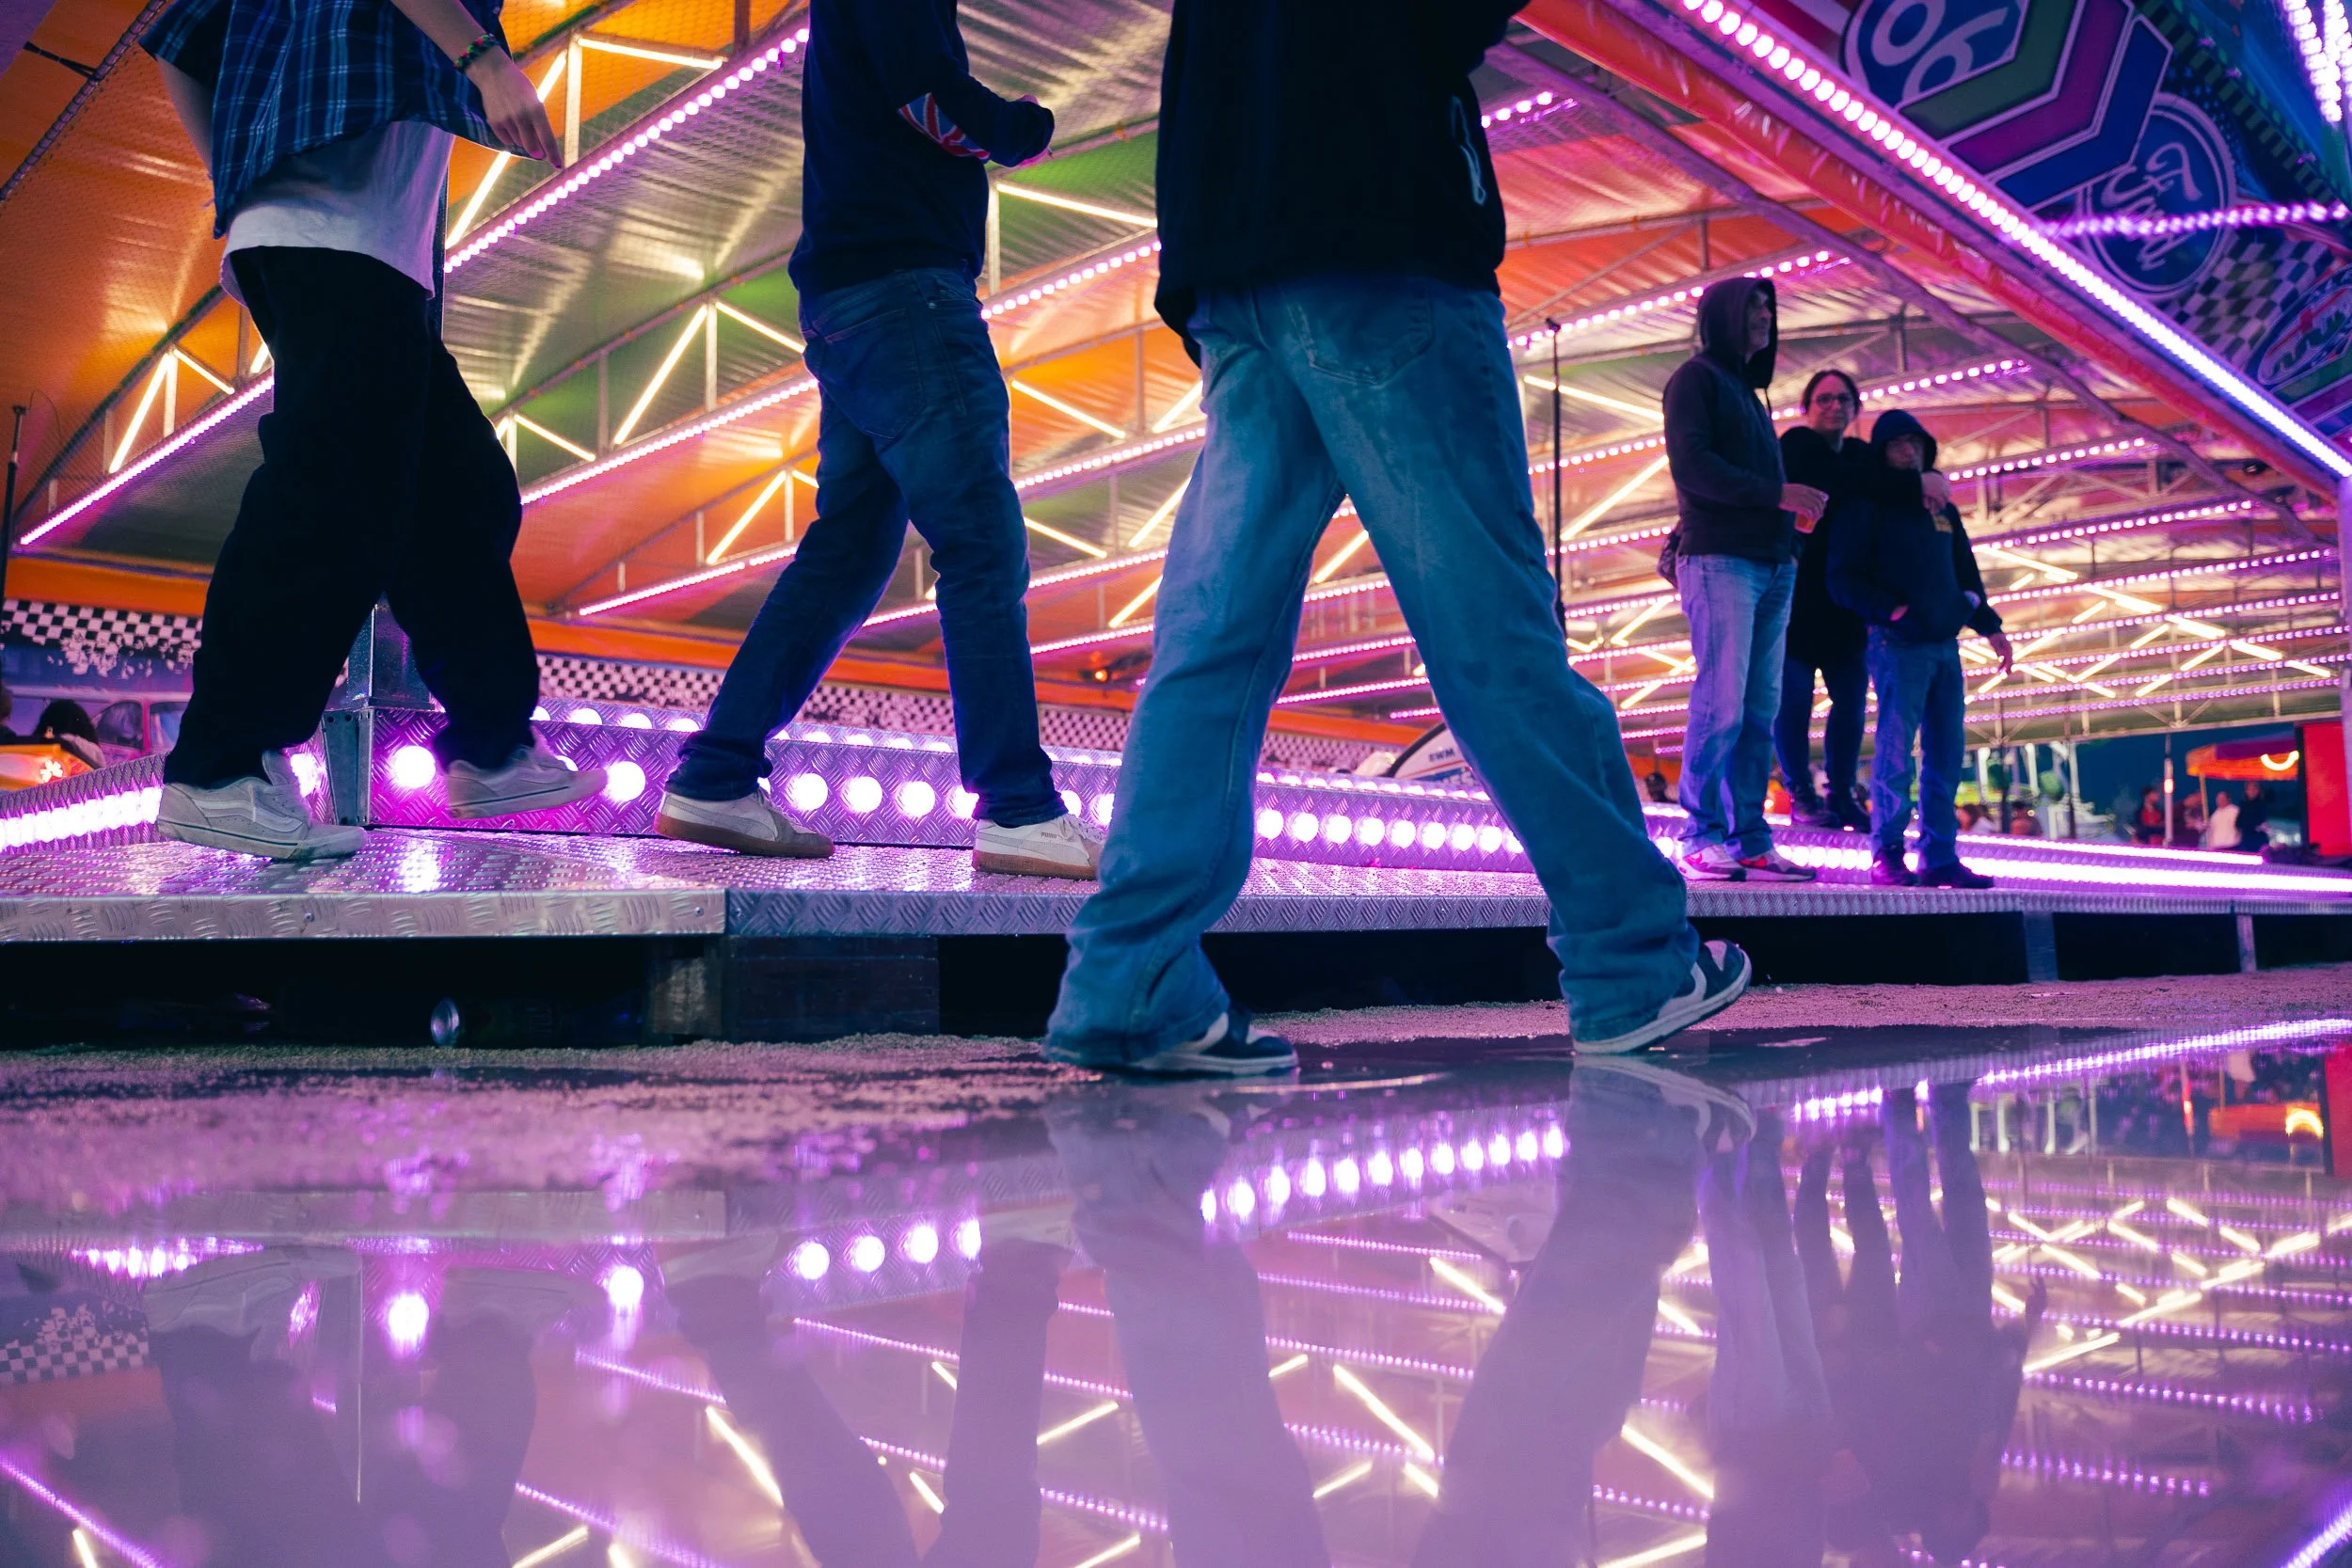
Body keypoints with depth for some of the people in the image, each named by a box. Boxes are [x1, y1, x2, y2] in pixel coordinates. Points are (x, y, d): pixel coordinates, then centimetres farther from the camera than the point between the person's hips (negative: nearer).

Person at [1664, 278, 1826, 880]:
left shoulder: (1748, 390, 28)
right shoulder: (1696, 377, 3)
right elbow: (1690, 465, -11)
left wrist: (1794, 514, 4)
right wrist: (1776, 493, -13)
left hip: (1771, 566, 8)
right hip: (1719, 560, -8)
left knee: (1760, 711, 2)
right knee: (1721, 705, -13)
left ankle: (1749, 840, 2)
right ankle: (1700, 837, -8)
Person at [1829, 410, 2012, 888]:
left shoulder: (1941, 509, 19)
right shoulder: (1868, 510, 1)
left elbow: (1967, 575, 24)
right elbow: (1843, 580, -6)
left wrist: (1989, 626, 13)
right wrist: (1891, 609, -18)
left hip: (1945, 647, 6)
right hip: (1898, 646, -6)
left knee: (1946, 755, 5)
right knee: (1895, 748, -12)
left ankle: (1940, 857, 9)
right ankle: (1887, 856, -10)